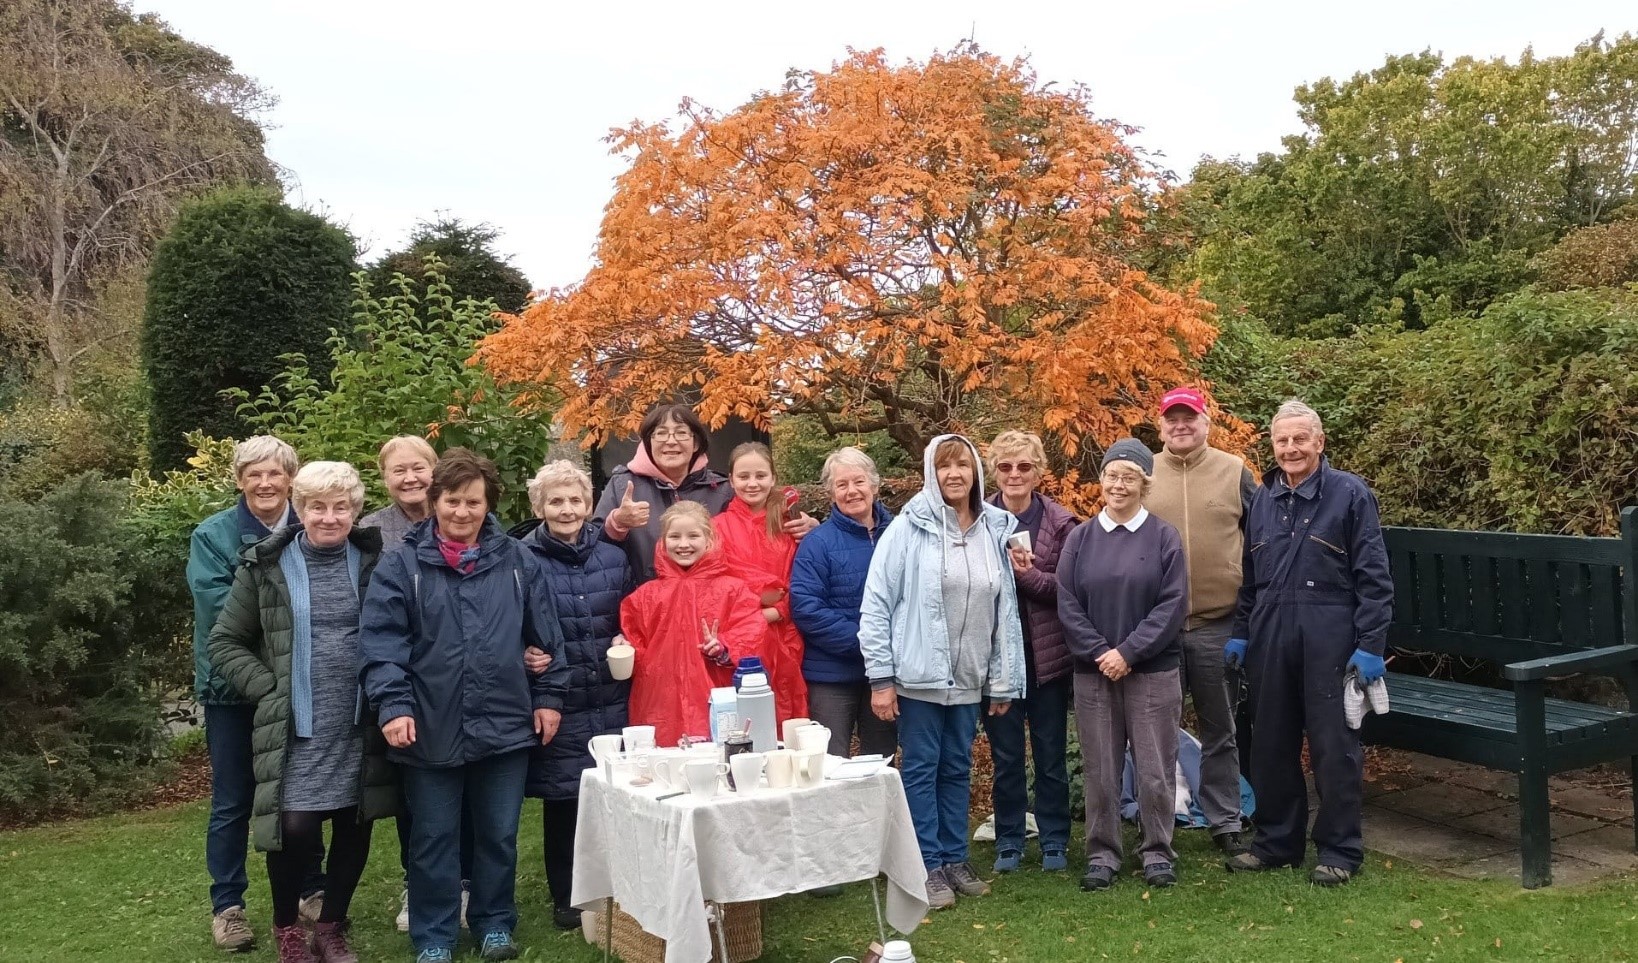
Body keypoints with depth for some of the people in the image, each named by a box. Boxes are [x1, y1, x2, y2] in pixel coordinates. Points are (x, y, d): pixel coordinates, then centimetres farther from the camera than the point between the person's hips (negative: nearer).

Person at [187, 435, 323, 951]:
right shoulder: (212, 535, -5)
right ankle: (227, 905, 21)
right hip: (234, 686, -2)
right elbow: (217, 603, -18)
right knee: (233, 801, 8)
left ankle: (313, 889, 30)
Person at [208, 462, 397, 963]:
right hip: (296, 728, -2)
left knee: (354, 828, 7)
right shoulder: (266, 566, -2)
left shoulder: (372, 562, 3)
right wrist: (269, 690, -6)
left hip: (359, 725, 2)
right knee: (294, 828, -9)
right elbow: (224, 642, 3)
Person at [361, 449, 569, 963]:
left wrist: (549, 695, 6)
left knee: (499, 834, 14)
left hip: (505, 724, 2)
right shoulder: (402, 564, -4)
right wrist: (393, 705, -18)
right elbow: (381, 640, -9)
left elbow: (544, 633, 8)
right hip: (431, 728, -2)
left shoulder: (516, 560, 3)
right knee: (433, 838, 10)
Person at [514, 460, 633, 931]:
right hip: (557, 703, -3)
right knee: (562, 799, 5)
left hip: (611, 701, 3)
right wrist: (523, 654, -18)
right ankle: (566, 898, 22)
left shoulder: (612, 557, 7)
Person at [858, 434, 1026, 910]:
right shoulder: (909, 529, -9)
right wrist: (880, 678, -12)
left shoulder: (994, 530, 4)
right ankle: (927, 867, 14)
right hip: (920, 675, -4)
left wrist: (1004, 680, 8)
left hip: (969, 679, 4)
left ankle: (954, 859, 27)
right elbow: (876, 604, -10)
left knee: (958, 769, 14)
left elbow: (1005, 609, 8)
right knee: (921, 769, 4)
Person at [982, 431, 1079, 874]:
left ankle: (1054, 841, 24)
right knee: (1005, 756, 11)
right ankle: (1008, 841, 23)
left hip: (1047, 655, 0)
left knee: (1051, 754, 11)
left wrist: (1027, 574, -19)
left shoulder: (1060, 523, -2)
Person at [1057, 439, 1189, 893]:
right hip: (1094, 672, 2)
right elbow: (1067, 605, 1)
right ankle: (1102, 854, 18)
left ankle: (1158, 852, 19)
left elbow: (1173, 604, -6)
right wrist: (1100, 653, -11)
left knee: (1155, 769, 4)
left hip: (1153, 672, -2)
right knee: (1099, 770, 7)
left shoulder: (1164, 537, -1)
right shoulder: (1081, 538, 4)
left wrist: (1128, 652, -13)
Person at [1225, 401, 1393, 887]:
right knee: (1271, 742, 12)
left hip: (1329, 637, -5)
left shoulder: (1351, 494, -4)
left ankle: (1340, 850, 14)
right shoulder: (1262, 499, 12)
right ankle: (1277, 840, 25)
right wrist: (1239, 633, 13)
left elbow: (1374, 576, -7)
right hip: (1270, 636, 5)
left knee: (1334, 745, 1)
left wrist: (1371, 644, -12)